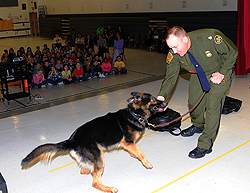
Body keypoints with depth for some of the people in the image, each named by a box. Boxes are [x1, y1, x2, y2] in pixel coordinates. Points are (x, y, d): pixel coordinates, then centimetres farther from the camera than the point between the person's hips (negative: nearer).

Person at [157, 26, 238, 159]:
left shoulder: (210, 37, -37)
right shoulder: (174, 55, -24)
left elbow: (232, 52, -20)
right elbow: (170, 77, -16)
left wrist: (222, 73, -21)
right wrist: (162, 96, -31)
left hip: (219, 73, -4)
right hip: (198, 74, 5)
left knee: (212, 106, -12)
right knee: (193, 103, 10)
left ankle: (205, 145, -2)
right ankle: (198, 126, 43)